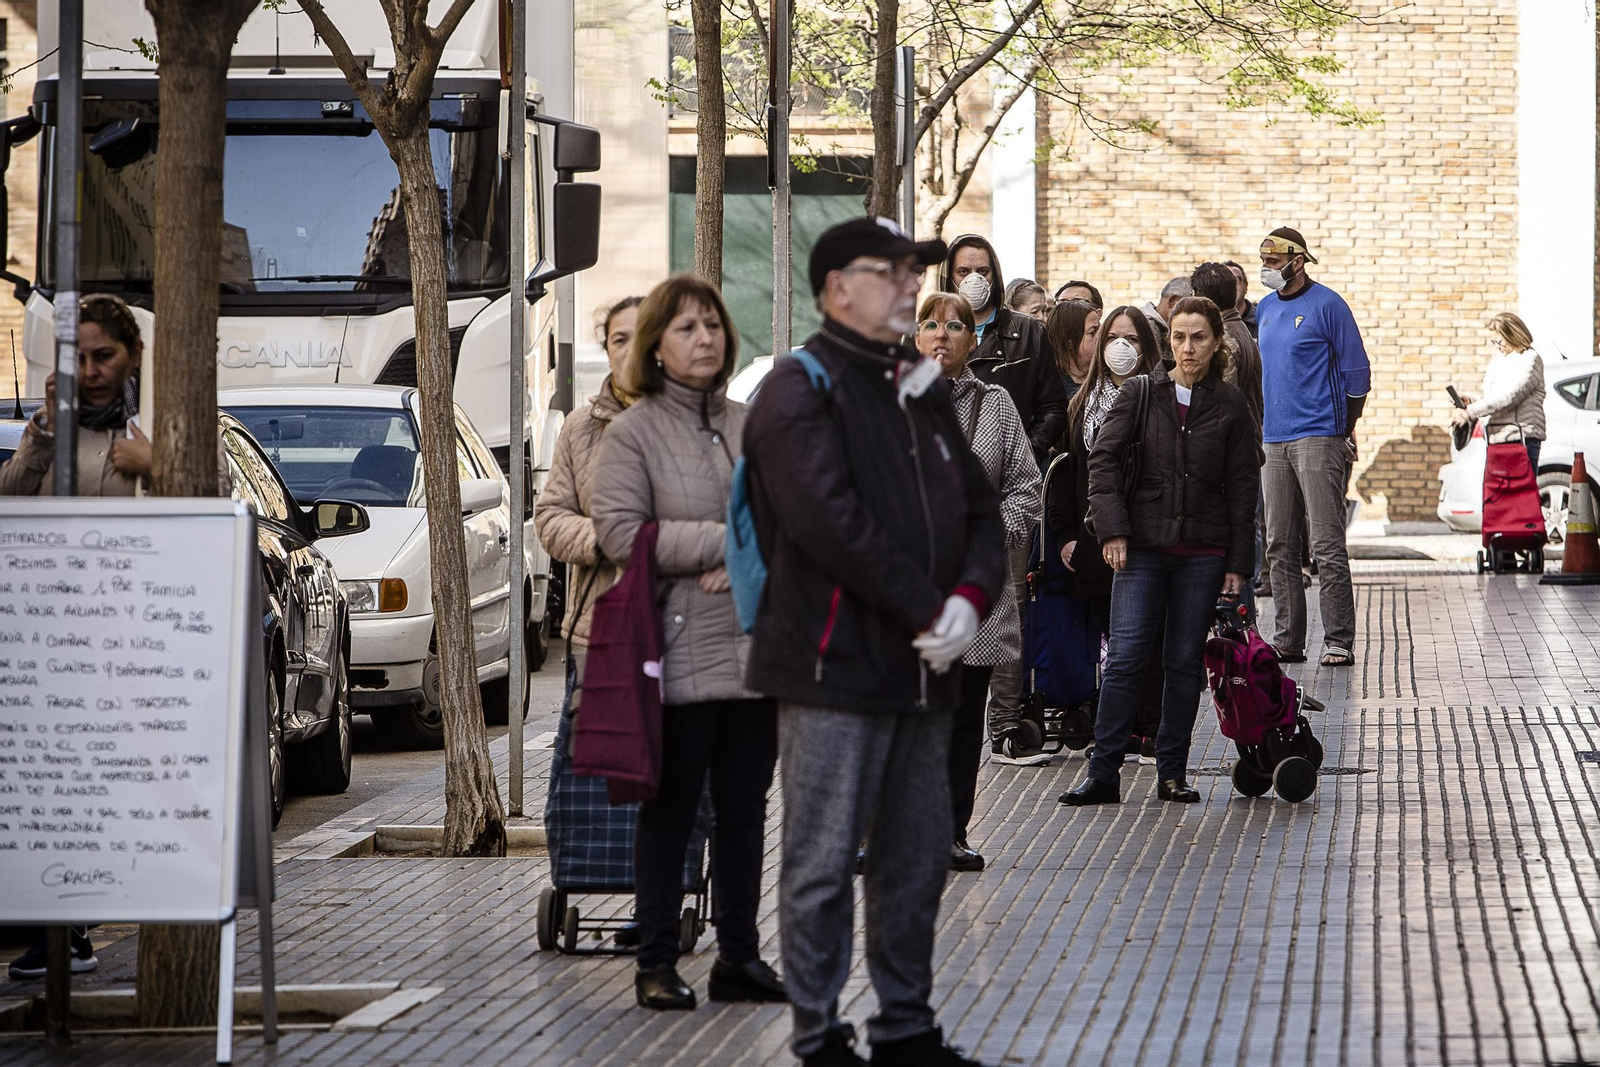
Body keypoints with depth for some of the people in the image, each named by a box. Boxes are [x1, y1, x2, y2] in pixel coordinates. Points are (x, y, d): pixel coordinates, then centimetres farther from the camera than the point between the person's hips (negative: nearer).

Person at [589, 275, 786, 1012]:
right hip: (681, 657, -5)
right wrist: (731, 541, -13)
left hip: (755, 647, 5)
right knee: (670, 812, 1)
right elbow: (621, 532, -13)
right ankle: (656, 964, 8)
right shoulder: (634, 432, -2)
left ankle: (740, 954, 17)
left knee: (745, 809, 9)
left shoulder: (748, 426, 13)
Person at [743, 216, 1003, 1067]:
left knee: (917, 862, 13)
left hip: (923, 669, 8)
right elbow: (832, 524, -20)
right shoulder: (799, 391, -9)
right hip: (835, 668, -8)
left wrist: (970, 597, -7)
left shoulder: (922, 390, 17)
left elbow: (979, 509, 13)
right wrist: (929, 611, -19)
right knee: (823, 863, -2)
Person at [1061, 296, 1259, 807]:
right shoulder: (1140, 394, 3)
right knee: (1125, 657, -7)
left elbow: (1242, 488, 6)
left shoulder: (1230, 406, 5)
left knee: (1185, 662, 5)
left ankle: (1171, 773, 13)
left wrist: (1237, 563, 2)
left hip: (1203, 552, 1)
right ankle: (1103, 773, -5)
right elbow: (1103, 459, 0)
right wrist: (1112, 529, -10)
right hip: (1143, 546, -1)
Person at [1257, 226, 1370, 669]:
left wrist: (1344, 432, -3)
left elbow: (1356, 373, -4)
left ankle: (1338, 642, -7)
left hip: (1318, 438, -7)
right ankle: (1286, 640, 12)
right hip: (1274, 441, 7)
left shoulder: (1327, 305, -6)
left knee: (1327, 545, -9)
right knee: (1279, 547, 7)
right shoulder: (1265, 309, 15)